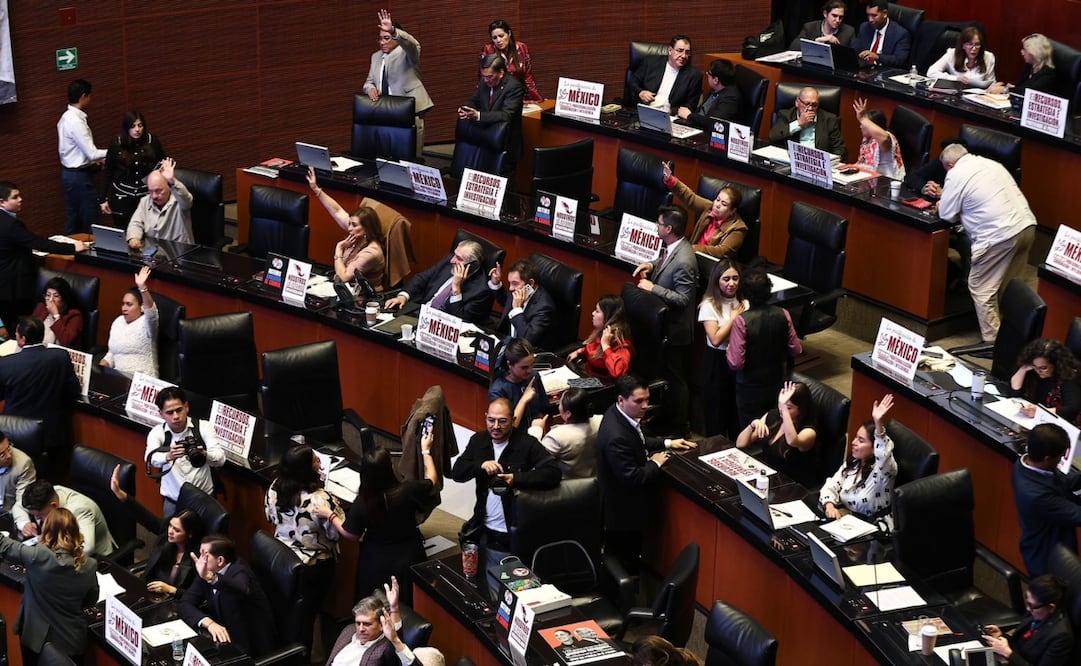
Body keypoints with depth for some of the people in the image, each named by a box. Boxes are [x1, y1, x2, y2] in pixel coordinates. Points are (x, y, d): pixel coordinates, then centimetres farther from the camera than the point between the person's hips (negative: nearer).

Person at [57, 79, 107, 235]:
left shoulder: (67, 117, 8)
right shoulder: (76, 122, -22)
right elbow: (92, 153, -22)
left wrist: (93, 160, 13)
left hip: (70, 173, 10)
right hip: (79, 176, -10)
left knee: (74, 218, 15)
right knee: (90, 221, -3)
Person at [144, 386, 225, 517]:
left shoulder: (203, 427, -6)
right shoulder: (157, 432, -5)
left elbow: (220, 458, -17)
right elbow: (150, 458, -25)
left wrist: (204, 454, -40)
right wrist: (168, 456, -47)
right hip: (173, 501, 0)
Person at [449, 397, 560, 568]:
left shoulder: (527, 443, -11)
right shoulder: (478, 441, 7)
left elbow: (553, 473, -21)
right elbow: (456, 473, 2)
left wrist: (516, 478, -30)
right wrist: (481, 465, -17)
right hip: (485, 532, 5)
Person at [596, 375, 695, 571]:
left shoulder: (618, 414, -4)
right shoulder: (617, 436, -35)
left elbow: (637, 442, 17)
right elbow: (632, 479, -31)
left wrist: (667, 443, 8)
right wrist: (655, 463, -16)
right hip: (624, 511, -10)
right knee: (626, 564, 9)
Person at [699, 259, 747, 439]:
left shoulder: (744, 303, 2)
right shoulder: (709, 306, -12)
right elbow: (716, 339, -20)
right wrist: (734, 317, -15)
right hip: (717, 362, -4)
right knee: (717, 411, 6)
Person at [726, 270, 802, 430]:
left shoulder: (741, 321, -23)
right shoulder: (783, 315, -11)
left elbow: (736, 363, -24)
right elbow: (796, 350, -2)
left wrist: (728, 349, -3)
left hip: (750, 387, -4)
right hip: (777, 382, 4)